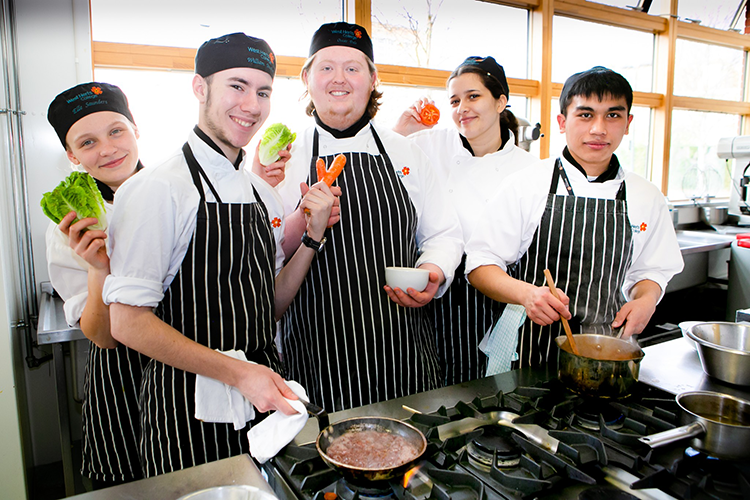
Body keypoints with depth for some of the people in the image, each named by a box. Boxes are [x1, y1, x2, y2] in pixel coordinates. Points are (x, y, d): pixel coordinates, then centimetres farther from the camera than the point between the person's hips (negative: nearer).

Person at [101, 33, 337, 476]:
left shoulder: (263, 194, 5)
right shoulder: (161, 188, -15)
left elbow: (270, 308, 8)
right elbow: (129, 322, -17)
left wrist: (313, 236, -4)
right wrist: (236, 373, -21)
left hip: (264, 392, 6)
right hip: (190, 407, -6)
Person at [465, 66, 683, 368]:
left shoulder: (648, 198, 4)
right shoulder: (525, 185, -8)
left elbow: (651, 270, 16)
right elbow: (481, 264, -9)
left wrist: (646, 299, -5)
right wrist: (526, 293, -26)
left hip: (606, 349, 3)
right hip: (531, 347, -3)